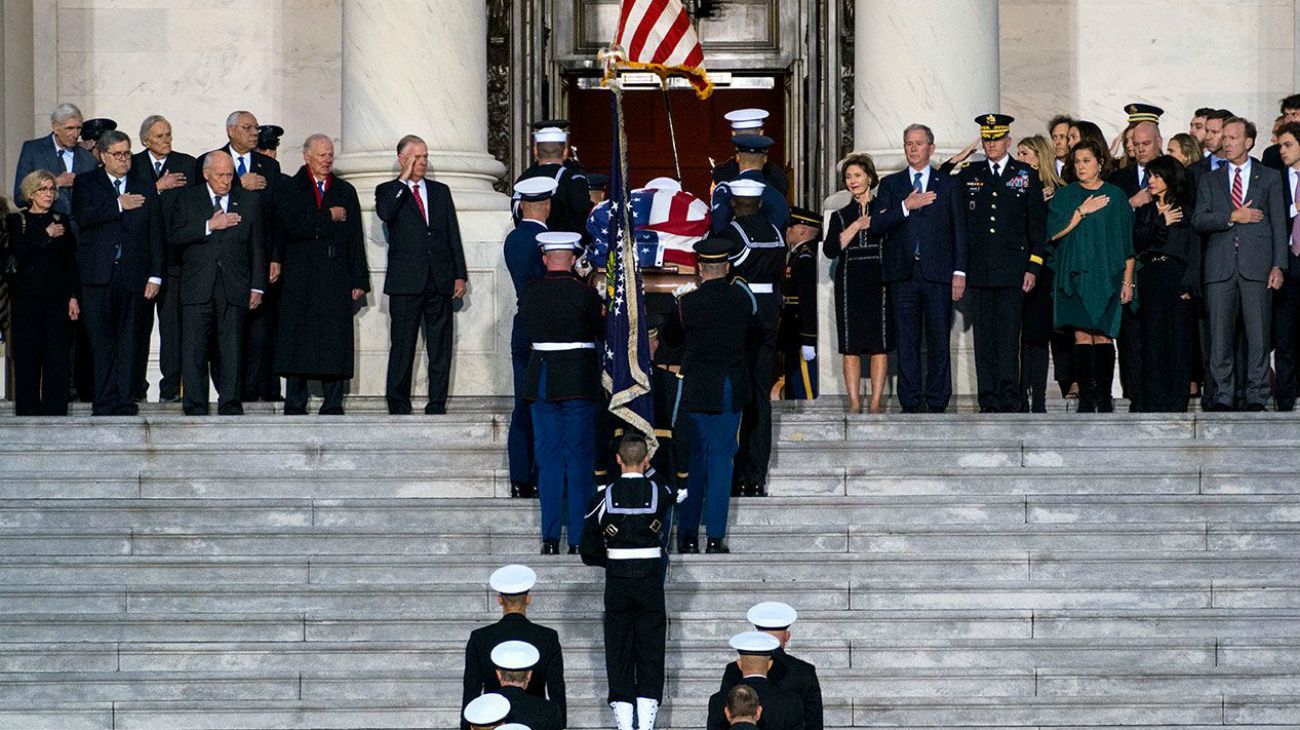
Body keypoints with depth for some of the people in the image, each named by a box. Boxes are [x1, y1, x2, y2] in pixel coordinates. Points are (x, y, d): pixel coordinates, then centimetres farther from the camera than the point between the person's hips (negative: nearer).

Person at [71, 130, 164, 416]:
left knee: (128, 341, 1)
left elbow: (156, 234, 10)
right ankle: (105, 402, -2)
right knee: (102, 341, -4)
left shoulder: (145, 188, 15)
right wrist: (119, 206, -7)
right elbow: (82, 217, -9)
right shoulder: (86, 183, 10)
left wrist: (155, 275, 2)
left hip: (133, 275, 2)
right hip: (98, 275, -1)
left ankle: (125, 401, 3)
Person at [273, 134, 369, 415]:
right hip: (301, 278, -2)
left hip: (337, 277, 2)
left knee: (336, 340, -2)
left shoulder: (346, 191, 15)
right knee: (299, 340, -4)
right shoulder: (289, 189, 6)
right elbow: (294, 226, -11)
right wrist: (330, 217, -6)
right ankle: (295, 405, 0)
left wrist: (359, 281, 5)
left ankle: (333, 404, 1)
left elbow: (355, 239, 12)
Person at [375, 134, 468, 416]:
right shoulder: (389, 191, 6)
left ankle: (437, 403, 5)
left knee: (440, 345, 2)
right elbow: (385, 214, -18)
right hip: (406, 281, -3)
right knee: (402, 345, -3)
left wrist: (460, 275, 7)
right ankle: (398, 403, 3)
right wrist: (403, 181, -12)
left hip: (441, 280, 3)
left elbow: (453, 235, 14)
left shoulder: (441, 191, 17)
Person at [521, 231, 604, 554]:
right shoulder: (584, 293, -11)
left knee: (548, 458, 9)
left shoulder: (529, 292, -1)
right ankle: (578, 538, 2)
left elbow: (529, 331, 9)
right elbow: (601, 332, 0)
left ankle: (550, 538, 7)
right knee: (579, 457, 3)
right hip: (579, 380, -3)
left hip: (542, 379, 3)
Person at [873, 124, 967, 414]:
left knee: (938, 340, -2)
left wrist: (959, 272, -1)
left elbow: (959, 230, 8)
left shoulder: (948, 184, 12)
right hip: (902, 273, 1)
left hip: (938, 273, -1)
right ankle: (910, 403, 4)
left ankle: (937, 402, 1)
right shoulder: (890, 184, 14)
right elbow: (877, 224, 3)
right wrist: (905, 207, -11)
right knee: (907, 340, 1)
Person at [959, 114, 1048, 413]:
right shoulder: (969, 176, 12)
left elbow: (1037, 225, 6)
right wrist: (959, 269, 4)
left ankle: (1010, 399, -4)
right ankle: (989, 402, 3)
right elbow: (960, 225, 12)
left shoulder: (1027, 175, 7)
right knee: (984, 339, 1)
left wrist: (1033, 268, -2)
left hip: (1012, 272, -2)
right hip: (979, 273, 2)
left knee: (1008, 338, -6)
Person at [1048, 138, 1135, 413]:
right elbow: (1054, 231, -2)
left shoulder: (1116, 197, 6)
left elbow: (1127, 242, 5)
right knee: (1082, 336, -4)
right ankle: (1086, 398, -3)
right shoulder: (1064, 196, 9)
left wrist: (1127, 280, -1)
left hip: (1107, 276, -1)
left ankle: (1103, 398, -3)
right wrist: (1082, 212, -9)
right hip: (1076, 274, 1)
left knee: (1103, 335, -5)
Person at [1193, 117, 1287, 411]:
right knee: (1220, 334, -1)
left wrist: (1278, 265, -2)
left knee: (1258, 333, -3)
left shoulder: (1269, 177, 12)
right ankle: (1222, 396, 4)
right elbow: (1198, 221, 4)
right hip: (1220, 266, 1)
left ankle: (1256, 396, 2)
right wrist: (1232, 217, -9)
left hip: (1257, 265, -1)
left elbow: (1278, 223, 7)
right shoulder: (1208, 181, 16)